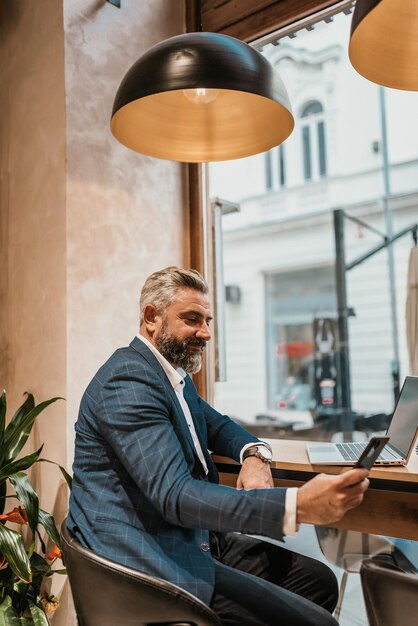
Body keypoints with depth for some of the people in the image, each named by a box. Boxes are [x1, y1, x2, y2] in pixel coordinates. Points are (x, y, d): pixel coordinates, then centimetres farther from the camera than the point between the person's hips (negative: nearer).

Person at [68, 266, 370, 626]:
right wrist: (297, 505, -39)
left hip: (191, 538, 10)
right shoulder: (129, 381, -21)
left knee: (319, 581, 7)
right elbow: (176, 497, -30)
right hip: (148, 556, -10)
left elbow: (217, 425, 24)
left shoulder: (174, 374, 11)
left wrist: (254, 455, -1)